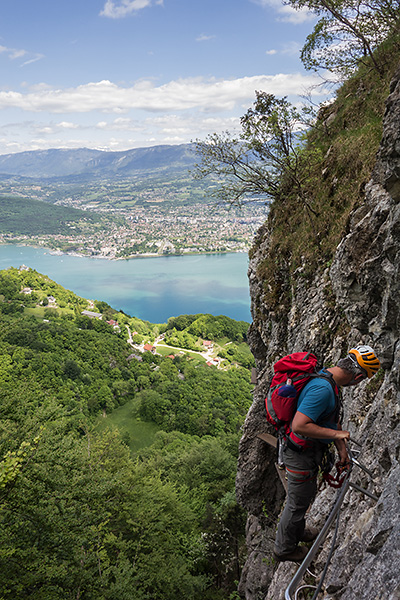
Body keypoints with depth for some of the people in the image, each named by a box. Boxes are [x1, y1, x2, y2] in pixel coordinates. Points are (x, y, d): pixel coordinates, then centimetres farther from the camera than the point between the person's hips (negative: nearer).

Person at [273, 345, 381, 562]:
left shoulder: (328, 378, 0)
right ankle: (284, 548, 35)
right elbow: (299, 425, -37)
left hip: (311, 450, 10)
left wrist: (341, 446, 12)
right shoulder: (322, 389, -33)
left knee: (305, 495, 29)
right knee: (298, 501, 12)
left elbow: (333, 417, 13)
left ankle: (296, 531, 53)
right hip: (301, 455, -10)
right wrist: (336, 434, -27)